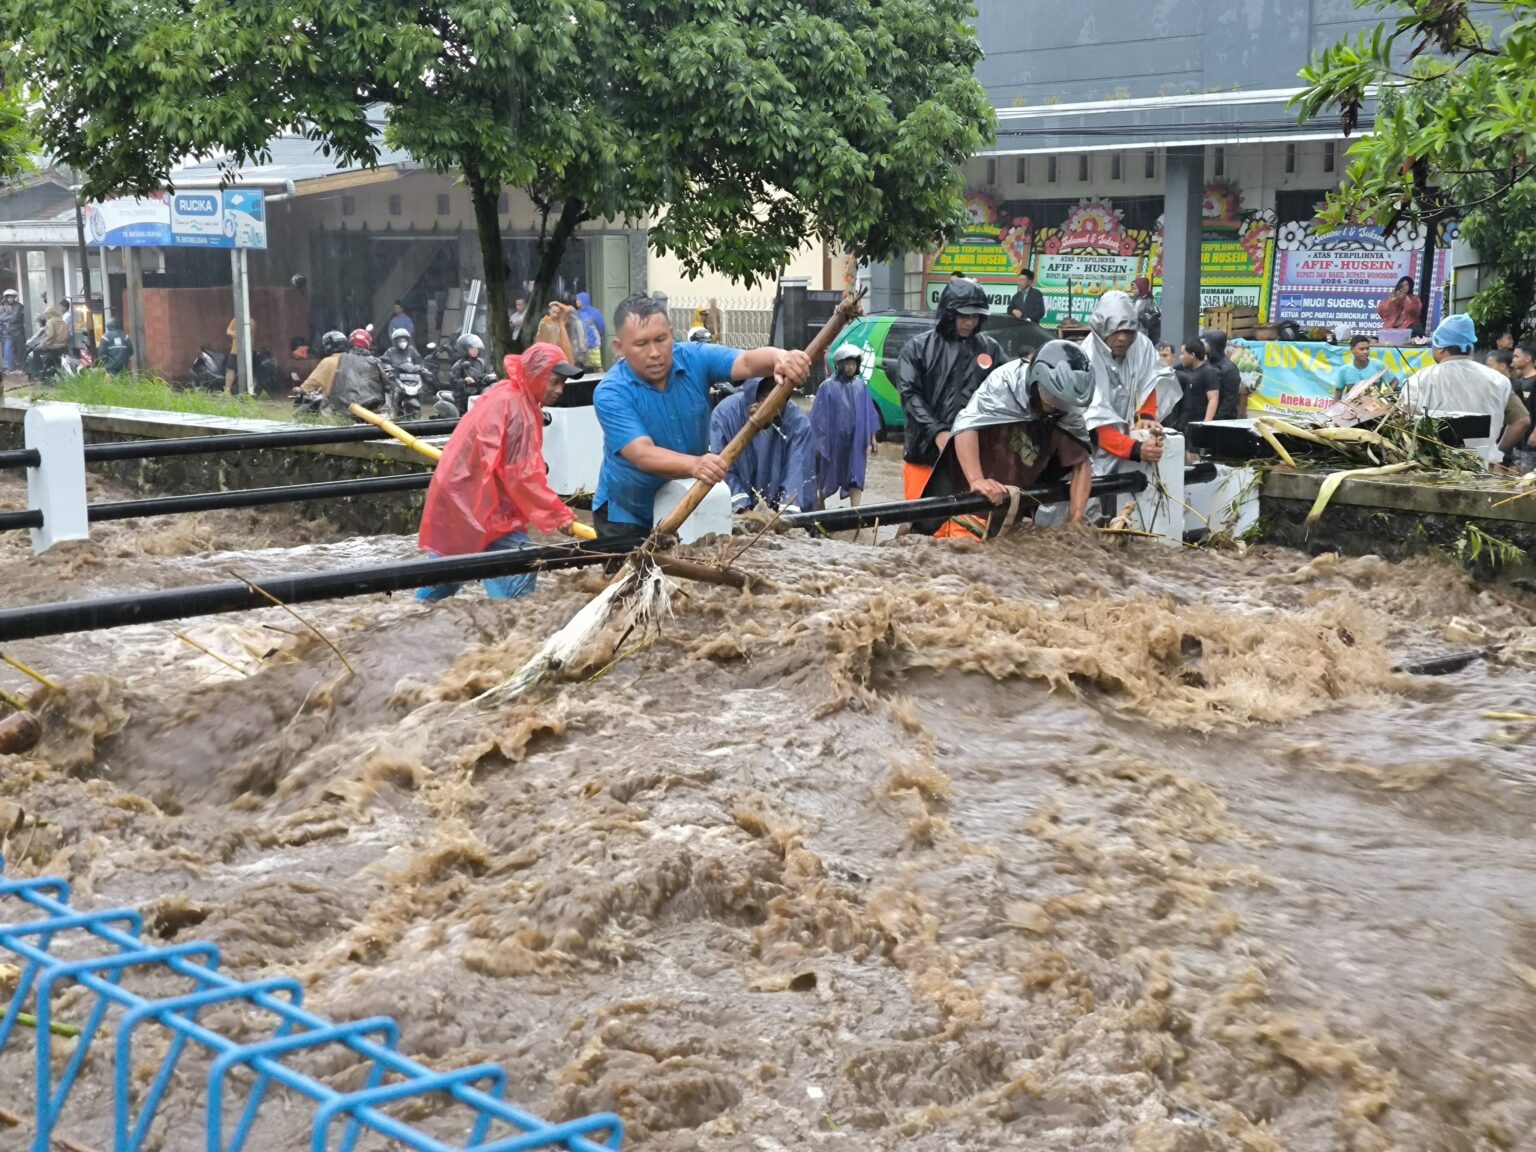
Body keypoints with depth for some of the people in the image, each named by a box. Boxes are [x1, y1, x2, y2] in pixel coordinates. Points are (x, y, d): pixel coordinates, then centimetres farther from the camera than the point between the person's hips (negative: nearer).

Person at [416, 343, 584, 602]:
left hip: (456, 494, 10)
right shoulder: (516, 408, -19)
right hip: (476, 502, -10)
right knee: (519, 566, -12)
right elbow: (522, 475, -20)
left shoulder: (504, 394, 11)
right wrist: (558, 513, -17)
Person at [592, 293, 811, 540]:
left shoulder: (696, 359, -12)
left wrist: (779, 358, -51)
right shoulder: (611, 394, -22)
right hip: (627, 516, -3)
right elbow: (643, 455, -34)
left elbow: (747, 362, -28)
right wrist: (694, 465, -53)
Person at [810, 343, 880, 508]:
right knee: (827, 476, 13)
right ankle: (820, 510, 32)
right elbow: (819, 416, -6)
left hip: (856, 441, 2)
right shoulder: (828, 386, -9)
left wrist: (873, 437, 8)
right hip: (833, 440, -2)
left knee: (856, 476, -2)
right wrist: (817, 442, -7)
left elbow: (869, 413, 9)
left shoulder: (861, 386, 2)